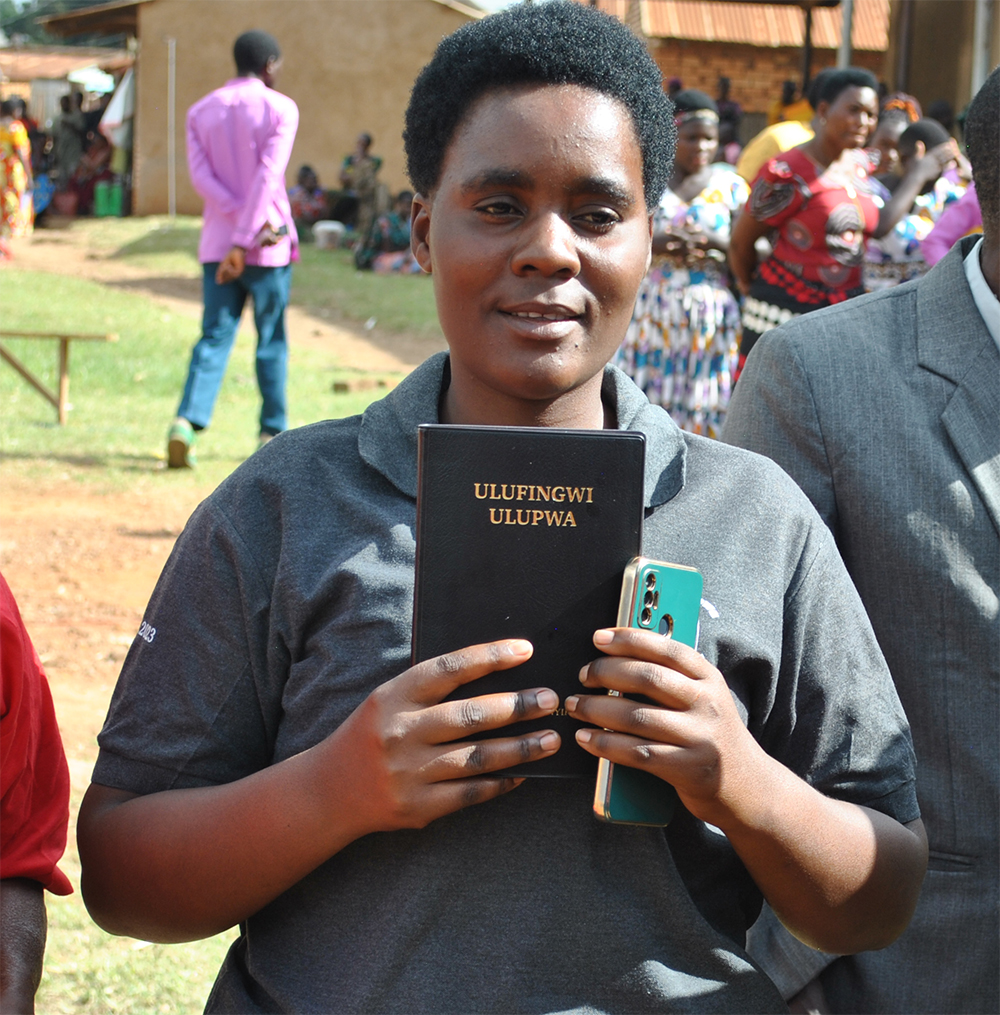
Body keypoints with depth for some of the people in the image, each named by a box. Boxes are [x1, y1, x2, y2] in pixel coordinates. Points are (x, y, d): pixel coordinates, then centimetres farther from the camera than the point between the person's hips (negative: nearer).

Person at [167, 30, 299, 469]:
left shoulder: (201, 111, 9)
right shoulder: (280, 108, -4)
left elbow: (200, 175, -3)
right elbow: (267, 178, -15)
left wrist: (242, 221, -11)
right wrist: (245, 242, -19)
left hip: (216, 243, 3)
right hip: (269, 248, -3)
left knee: (214, 337, 2)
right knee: (272, 341, 9)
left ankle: (187, 422, -17)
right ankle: (273, 432, 14)